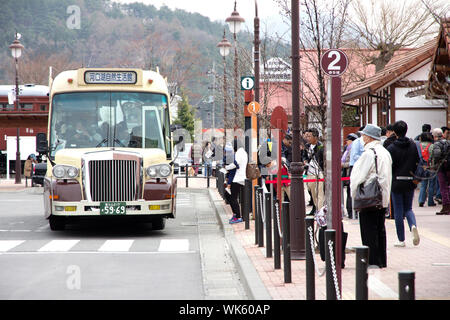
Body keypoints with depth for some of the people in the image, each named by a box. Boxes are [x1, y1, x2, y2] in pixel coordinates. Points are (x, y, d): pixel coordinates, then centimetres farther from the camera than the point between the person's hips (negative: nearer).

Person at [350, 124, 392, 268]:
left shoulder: (369, 153, -16)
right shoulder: (385, 152, 11)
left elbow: (358, 177, -15)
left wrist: (354, 194, -4)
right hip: (383, 199, 9)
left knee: (369, 231, -3)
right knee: (380, 230, 13)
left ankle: (372, 261, -2)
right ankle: (381, 260, 17)